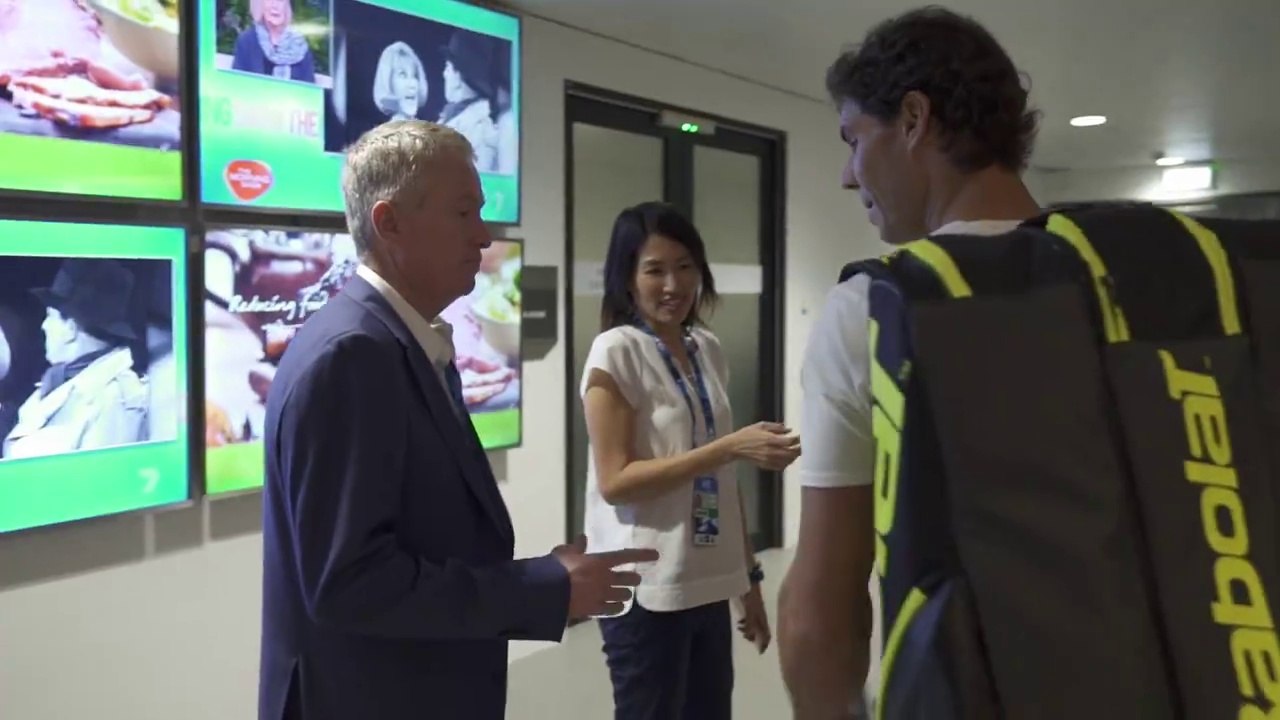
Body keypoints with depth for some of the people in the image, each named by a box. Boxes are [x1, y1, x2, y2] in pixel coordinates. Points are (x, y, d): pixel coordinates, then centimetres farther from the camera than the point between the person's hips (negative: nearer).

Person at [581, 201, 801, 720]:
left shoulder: (708, 351, 8)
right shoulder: (615, 352, -11)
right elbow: (614, 480, -17)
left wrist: (747, 575, 13)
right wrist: (729, 447, -22)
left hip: (709, 583, 6)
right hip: (648, 589, -6)